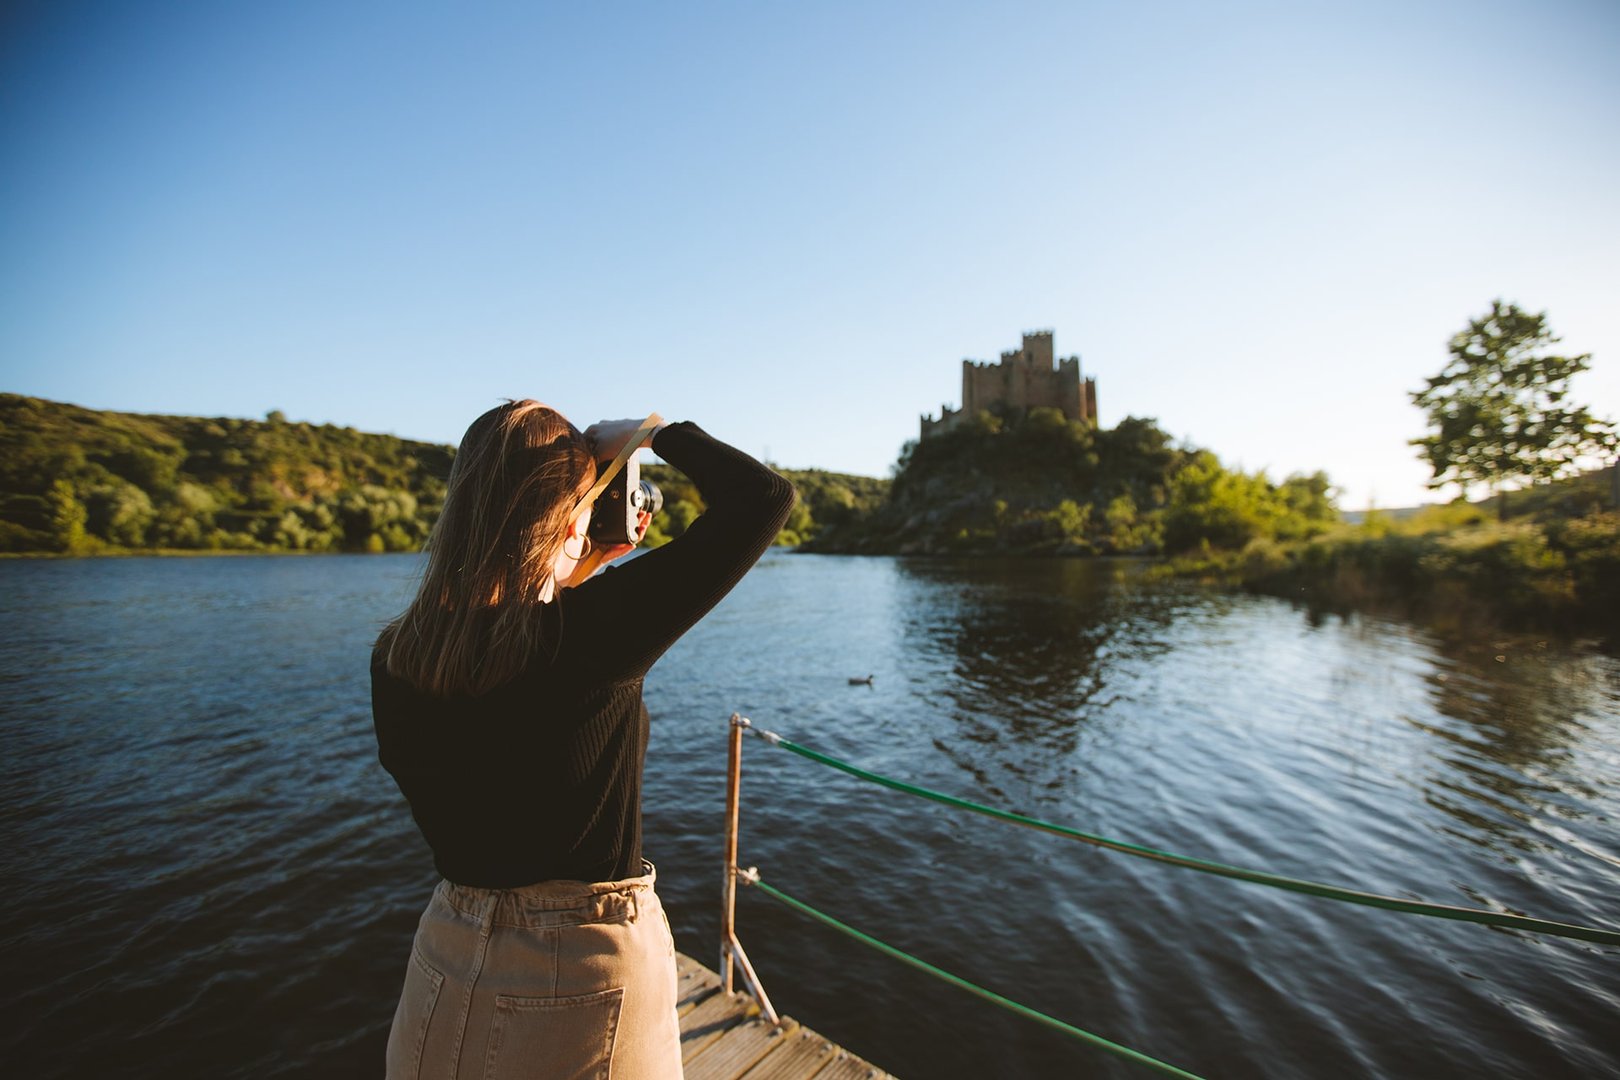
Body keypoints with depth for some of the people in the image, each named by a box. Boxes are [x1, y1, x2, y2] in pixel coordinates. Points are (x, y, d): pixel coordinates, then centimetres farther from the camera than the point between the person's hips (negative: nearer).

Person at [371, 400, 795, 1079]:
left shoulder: (393, 655, -11)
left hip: (450, 957, 5)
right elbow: (766, 497, -26)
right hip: (592, 967, -4)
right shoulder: (589, 629, -28)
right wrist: (653, 432, -11)